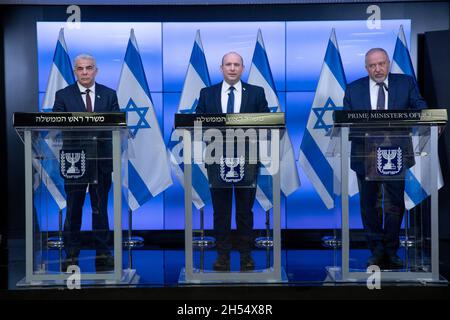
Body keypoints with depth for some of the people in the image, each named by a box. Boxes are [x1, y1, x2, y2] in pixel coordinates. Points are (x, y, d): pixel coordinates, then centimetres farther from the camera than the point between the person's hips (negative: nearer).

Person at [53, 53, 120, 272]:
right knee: (73, 209, 6)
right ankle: (71, 256, 16)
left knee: (100, 208, 8)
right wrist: (77, 127, -19)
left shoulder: (109, 95, 8)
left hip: (102, 158, 1)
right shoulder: (63, 95, 5)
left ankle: (103, 254, 17)